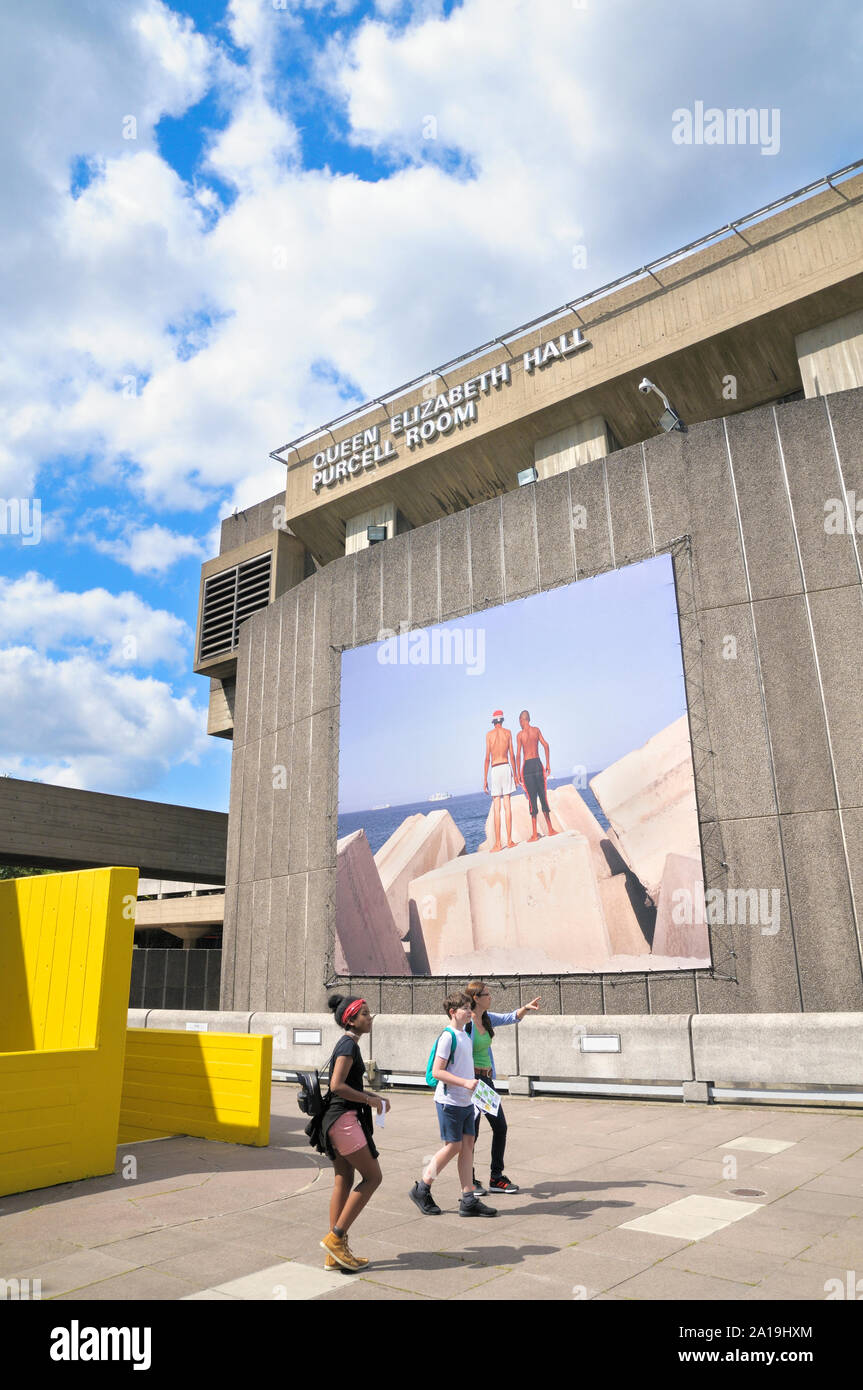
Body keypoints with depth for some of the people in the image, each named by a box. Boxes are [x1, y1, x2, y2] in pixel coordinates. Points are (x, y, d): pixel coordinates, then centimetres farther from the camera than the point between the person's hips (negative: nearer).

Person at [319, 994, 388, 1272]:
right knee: (372, 1177, -3)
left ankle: (336, 1254, 18)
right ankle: (335, 1237, 0)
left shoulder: (346, 1044, 15)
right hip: (344, 1119, -10)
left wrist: (371, 1099, 12)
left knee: (344, 1182, 12)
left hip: (338, 1120, 10)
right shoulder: (349, 1045, -15)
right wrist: (370, 1100, -14)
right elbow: (337, 1085, -23)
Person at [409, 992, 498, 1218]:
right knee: (453, 1146, -2)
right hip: (449, 1101, -8)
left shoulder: (465, 1036, 11)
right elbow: (437, 1071, -20)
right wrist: (465, 1082, -25)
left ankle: (468, 1201, 11)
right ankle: (421, 1190, 14)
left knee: (467, 1145, 6)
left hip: (466, 1101, 8)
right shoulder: (448, 1037, -16)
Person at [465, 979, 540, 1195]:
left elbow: (510, 1018, 15)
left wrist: (526, 1008, -2)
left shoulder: (486, 1019, 6)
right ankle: (469, 1182, 18)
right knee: (471, 1132, 2)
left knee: (500, 1127, 10)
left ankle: (496, 1178, 21)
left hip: (486, 1079, 9)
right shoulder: (467, 1023, -19)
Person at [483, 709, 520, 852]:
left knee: (497, 808, -2)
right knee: (507, 805, 4)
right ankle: (509, 841, 3)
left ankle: (498, 843, -4)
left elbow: (487, 758, -1)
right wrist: (515, 775, 13)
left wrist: (485, 779, 2)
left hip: (495, 769, -2)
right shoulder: (507, 732, 7)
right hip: (506, 767, 2)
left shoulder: (489, 734, 2)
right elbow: (512, 755, 6)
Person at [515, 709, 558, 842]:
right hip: (538, 764, 3)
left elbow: (518, 755, -7)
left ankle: (535, 834, -2)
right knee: (543, 797, 11)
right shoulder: (536, 730, 7)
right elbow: (545, 745, 1)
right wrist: (548, 764, 7)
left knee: (532, 799, -3)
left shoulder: (520, 734, -4)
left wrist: (518, 773, -3)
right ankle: (550, 829, 16)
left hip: (527, 766, -3)